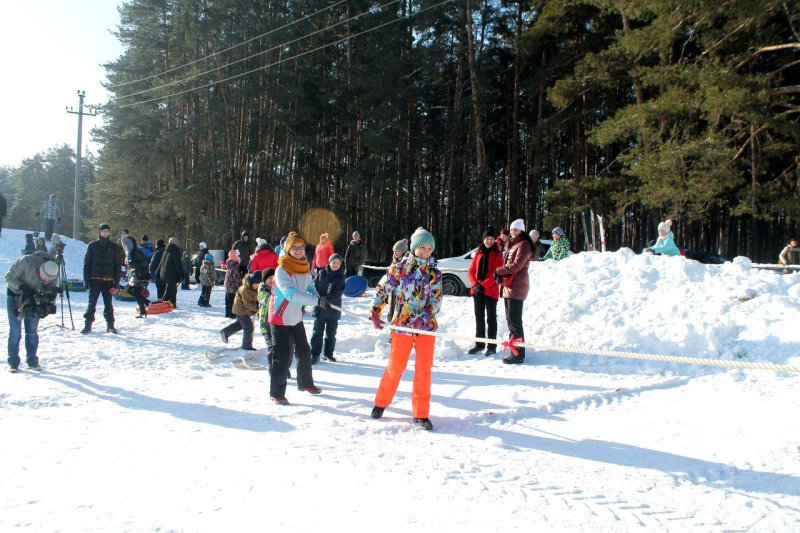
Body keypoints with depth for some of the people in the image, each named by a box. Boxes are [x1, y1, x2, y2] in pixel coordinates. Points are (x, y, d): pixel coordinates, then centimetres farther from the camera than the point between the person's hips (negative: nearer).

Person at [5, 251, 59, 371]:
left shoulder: (54, 273, -19)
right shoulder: (25, 261, -30)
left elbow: (51, 289, -7)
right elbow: (9, 277, -20)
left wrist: (49, 305, -23)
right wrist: (23, 288, -31)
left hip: (33, 299, 3)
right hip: (15, 296, -3)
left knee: (32, 331, 3)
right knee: (15, 331, -3)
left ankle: (32, 361, 12)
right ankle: (13, 363, 5)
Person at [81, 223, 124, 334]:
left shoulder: (114, 247, 5)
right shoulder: (92, 245, 5)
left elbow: (118, 265, 5)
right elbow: (86, 263, 5)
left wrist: (116, 281, -2)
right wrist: (86, 279, -3)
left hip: (108, 280, 0)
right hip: (95, 280, 0)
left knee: (108, 304, 6)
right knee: (92, 303, 2)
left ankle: (110, 325, 13)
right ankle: (87, 325, 6)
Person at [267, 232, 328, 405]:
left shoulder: (305, 268, 1)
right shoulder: (282, 270, -22)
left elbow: (309, 287, 11)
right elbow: (291, 294, -35)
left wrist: (319, 297, -12)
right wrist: (317, 300, -43)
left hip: (296, 317, 7)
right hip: (280, 319, -7)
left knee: (304, 351, 18)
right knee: (283, 355, -7)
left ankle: (305, 383, 38)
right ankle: (276, 393, 7)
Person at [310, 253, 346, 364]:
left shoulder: (341, 277, 0)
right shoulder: (321, 273, 3)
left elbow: (338, 292, -10)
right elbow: (314, 287, 2)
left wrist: (327, 299, -24)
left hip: (333, 310, 0)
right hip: (319, 308, 0)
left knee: (331, 334, 10)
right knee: (317, 332, 2)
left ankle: (329, 354, 23)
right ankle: (315, 354, 8)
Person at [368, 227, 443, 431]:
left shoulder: (435, 273, 4)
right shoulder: (400, 267, -2)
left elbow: (436, 301, -3)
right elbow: (382, 289, 0)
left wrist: (422, 318, -18)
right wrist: (374, 313, -8)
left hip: (426, 326, 2)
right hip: (402, 324, -2)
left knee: (424, 370, 2)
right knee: (395, 367, 5)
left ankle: (420, 414, 14)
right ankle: (381, 402, 29)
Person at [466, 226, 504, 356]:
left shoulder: (497, 254, -3)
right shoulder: (478, 253, 11)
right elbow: (471, 271, 9)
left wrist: (483, 285, -17)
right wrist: (475, 284, -7)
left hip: (491, 290, -5)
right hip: (477, 290, 5)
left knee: (491, 318, 3)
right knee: (479, 318, 12)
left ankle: (492, 346, 9)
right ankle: (479, 344, 21)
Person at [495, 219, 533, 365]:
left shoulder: (524, 245, -7)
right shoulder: (513, 245, 23)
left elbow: (516, 265, -16)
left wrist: (498, 271, -8)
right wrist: (501, 276, 3)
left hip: (516, 287, -10)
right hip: (508, 286, 10)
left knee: (514, 320, -11)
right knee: (511, 319, 11)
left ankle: (518, 354, -9)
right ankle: (515, 350, 18)